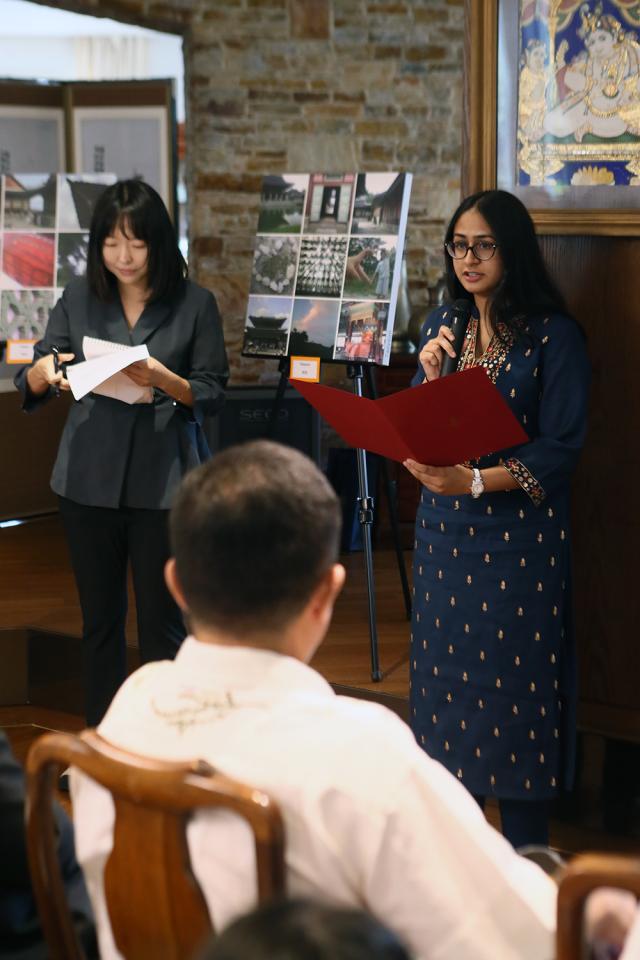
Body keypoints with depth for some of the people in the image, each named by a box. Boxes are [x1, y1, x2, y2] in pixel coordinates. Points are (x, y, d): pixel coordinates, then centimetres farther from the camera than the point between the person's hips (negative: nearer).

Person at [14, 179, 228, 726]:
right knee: (100, 617, 11)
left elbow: (213, 394, -3)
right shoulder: (79, 298, 3)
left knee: (161, 619, 1)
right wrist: (42, 371, -21)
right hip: (89, 478, 3)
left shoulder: (194, 304, -4)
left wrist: (165, 381, -23)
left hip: (163, 480, -3)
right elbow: (30, 390, 3)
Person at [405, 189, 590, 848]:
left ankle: (524, 860, 10)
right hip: (444, 529, 5)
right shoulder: (442, 325, 10)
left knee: (515, 679, -2)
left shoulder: (552, 335, -7)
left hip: (520, 533, -5)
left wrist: (476, 480, -21)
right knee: (447, 669, 7)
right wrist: (429, 378, -9)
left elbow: (561, 448, -12)